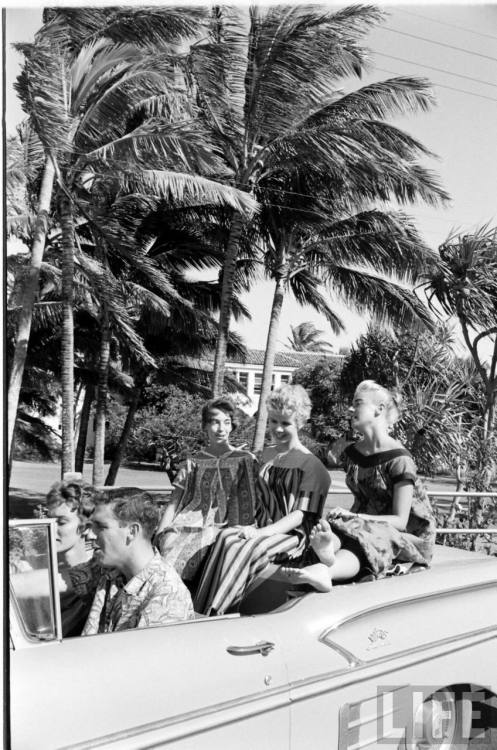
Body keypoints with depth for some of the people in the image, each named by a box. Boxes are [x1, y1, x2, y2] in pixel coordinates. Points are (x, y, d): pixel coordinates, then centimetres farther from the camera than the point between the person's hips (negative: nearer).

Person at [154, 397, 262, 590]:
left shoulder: (245, 460, 12)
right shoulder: (193, 463, 19)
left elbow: (253, 505, 7)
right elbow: (173, 504, 16)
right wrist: (160, 534, 0)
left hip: (220, 530, -3)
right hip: (184, 526, 3)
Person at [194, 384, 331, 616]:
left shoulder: (310, 465, -2)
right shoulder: (267, 454, 18)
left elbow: (300, 516, -8)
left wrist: (262, 532, -20)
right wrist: (252, 525, 0)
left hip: (293, 535, -5)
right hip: (264, 530, 5)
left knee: (245, 549, -34)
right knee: (226, 538, -29)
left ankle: (212, 615, -37)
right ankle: (199, 612, -36)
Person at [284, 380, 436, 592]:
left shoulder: (399, 459, -13)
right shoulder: (352, 453, 10)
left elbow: (400, 520, -15)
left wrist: (353, 517, -24)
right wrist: (347, 517, -3)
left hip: (409, 534, -5)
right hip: (366, 527, 5)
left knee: (360, 544, -38)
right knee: (332, 529, -29)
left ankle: (322, 570, -68)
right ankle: (327, 549, -66)